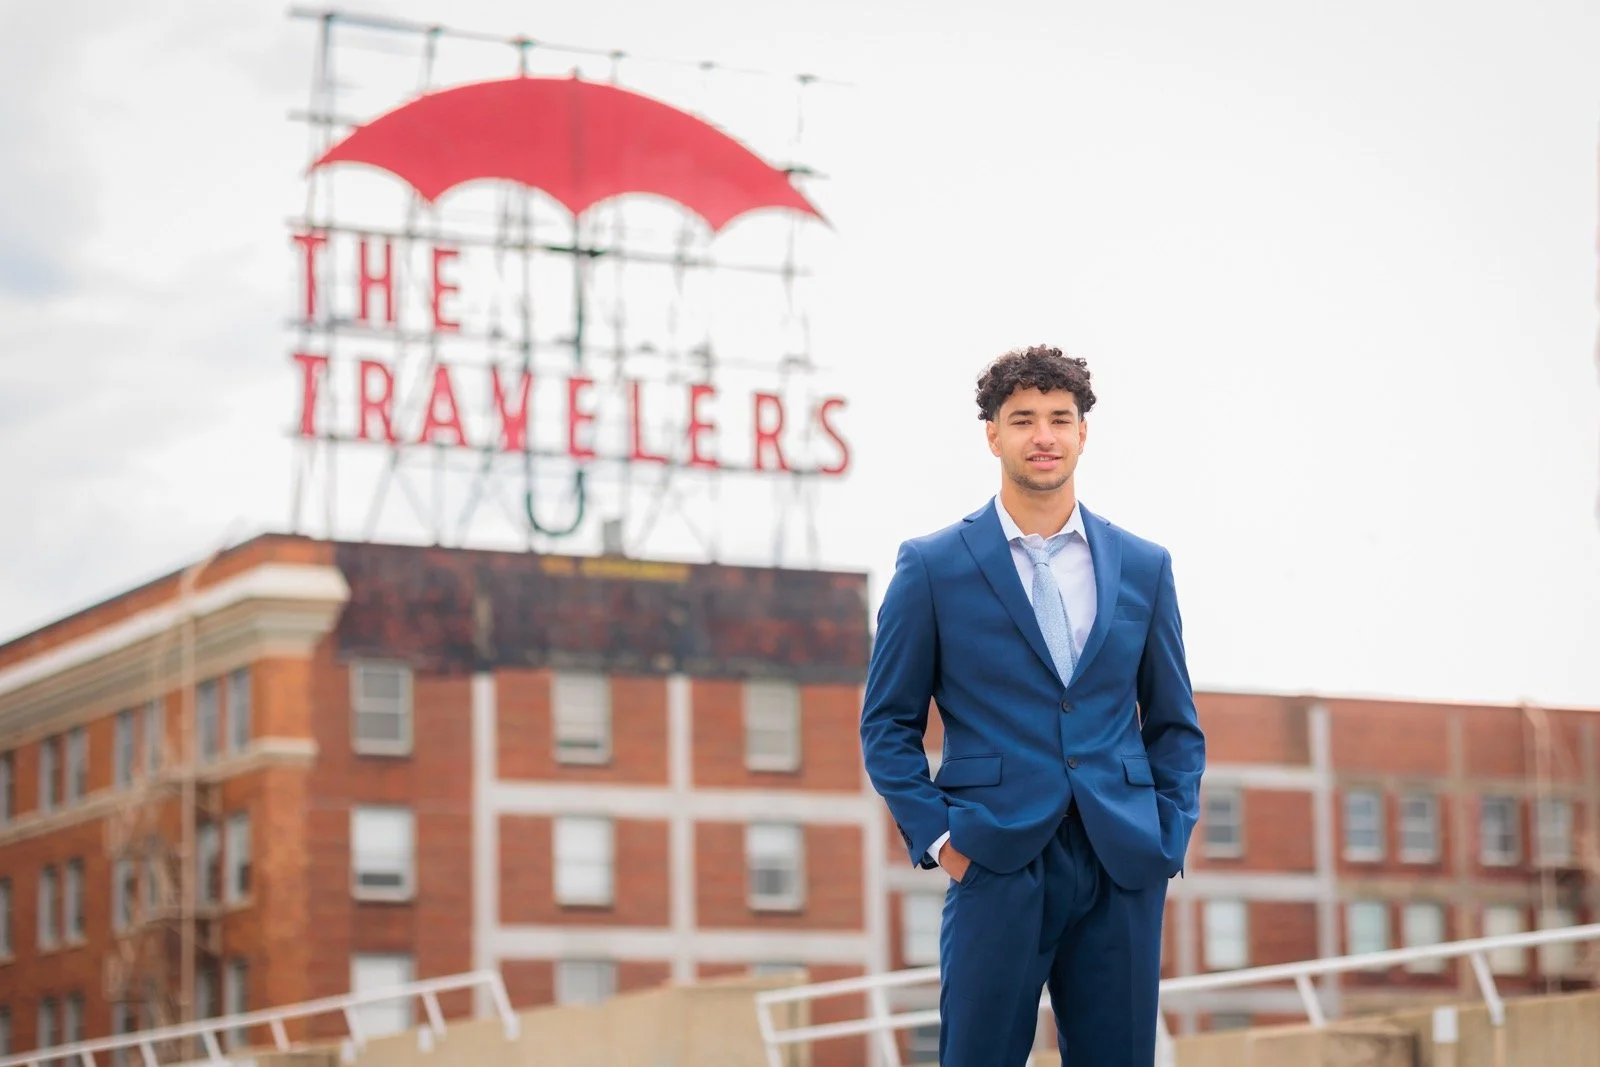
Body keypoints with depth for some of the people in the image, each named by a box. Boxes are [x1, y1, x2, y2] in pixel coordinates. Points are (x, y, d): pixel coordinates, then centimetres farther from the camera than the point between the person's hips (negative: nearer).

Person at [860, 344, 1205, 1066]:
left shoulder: (1143, 567, 12)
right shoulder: (933, 566, 3)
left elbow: (1176, 726, 16)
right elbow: (887, 722, 5)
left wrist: (1170, 838, 4)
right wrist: (934, 836, -5)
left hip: (1123, 870, 3)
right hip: (997, 867, -3)